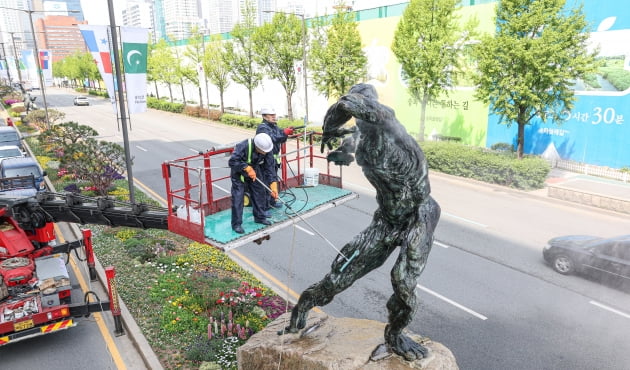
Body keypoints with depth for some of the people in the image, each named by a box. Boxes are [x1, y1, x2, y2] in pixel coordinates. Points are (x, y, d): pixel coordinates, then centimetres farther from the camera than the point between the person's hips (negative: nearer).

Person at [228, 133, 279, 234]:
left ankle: (259, 217, 27)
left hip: (254, 171, 5)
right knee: (238, 197, -7)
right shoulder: (243, 146, -36)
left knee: (260, 193, 8)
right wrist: (248, 168, -39)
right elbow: (232, 161, -37)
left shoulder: (267, 150, -21)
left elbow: (270, 168, -17)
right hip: (239, 173, -5)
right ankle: (236, 224, 2)